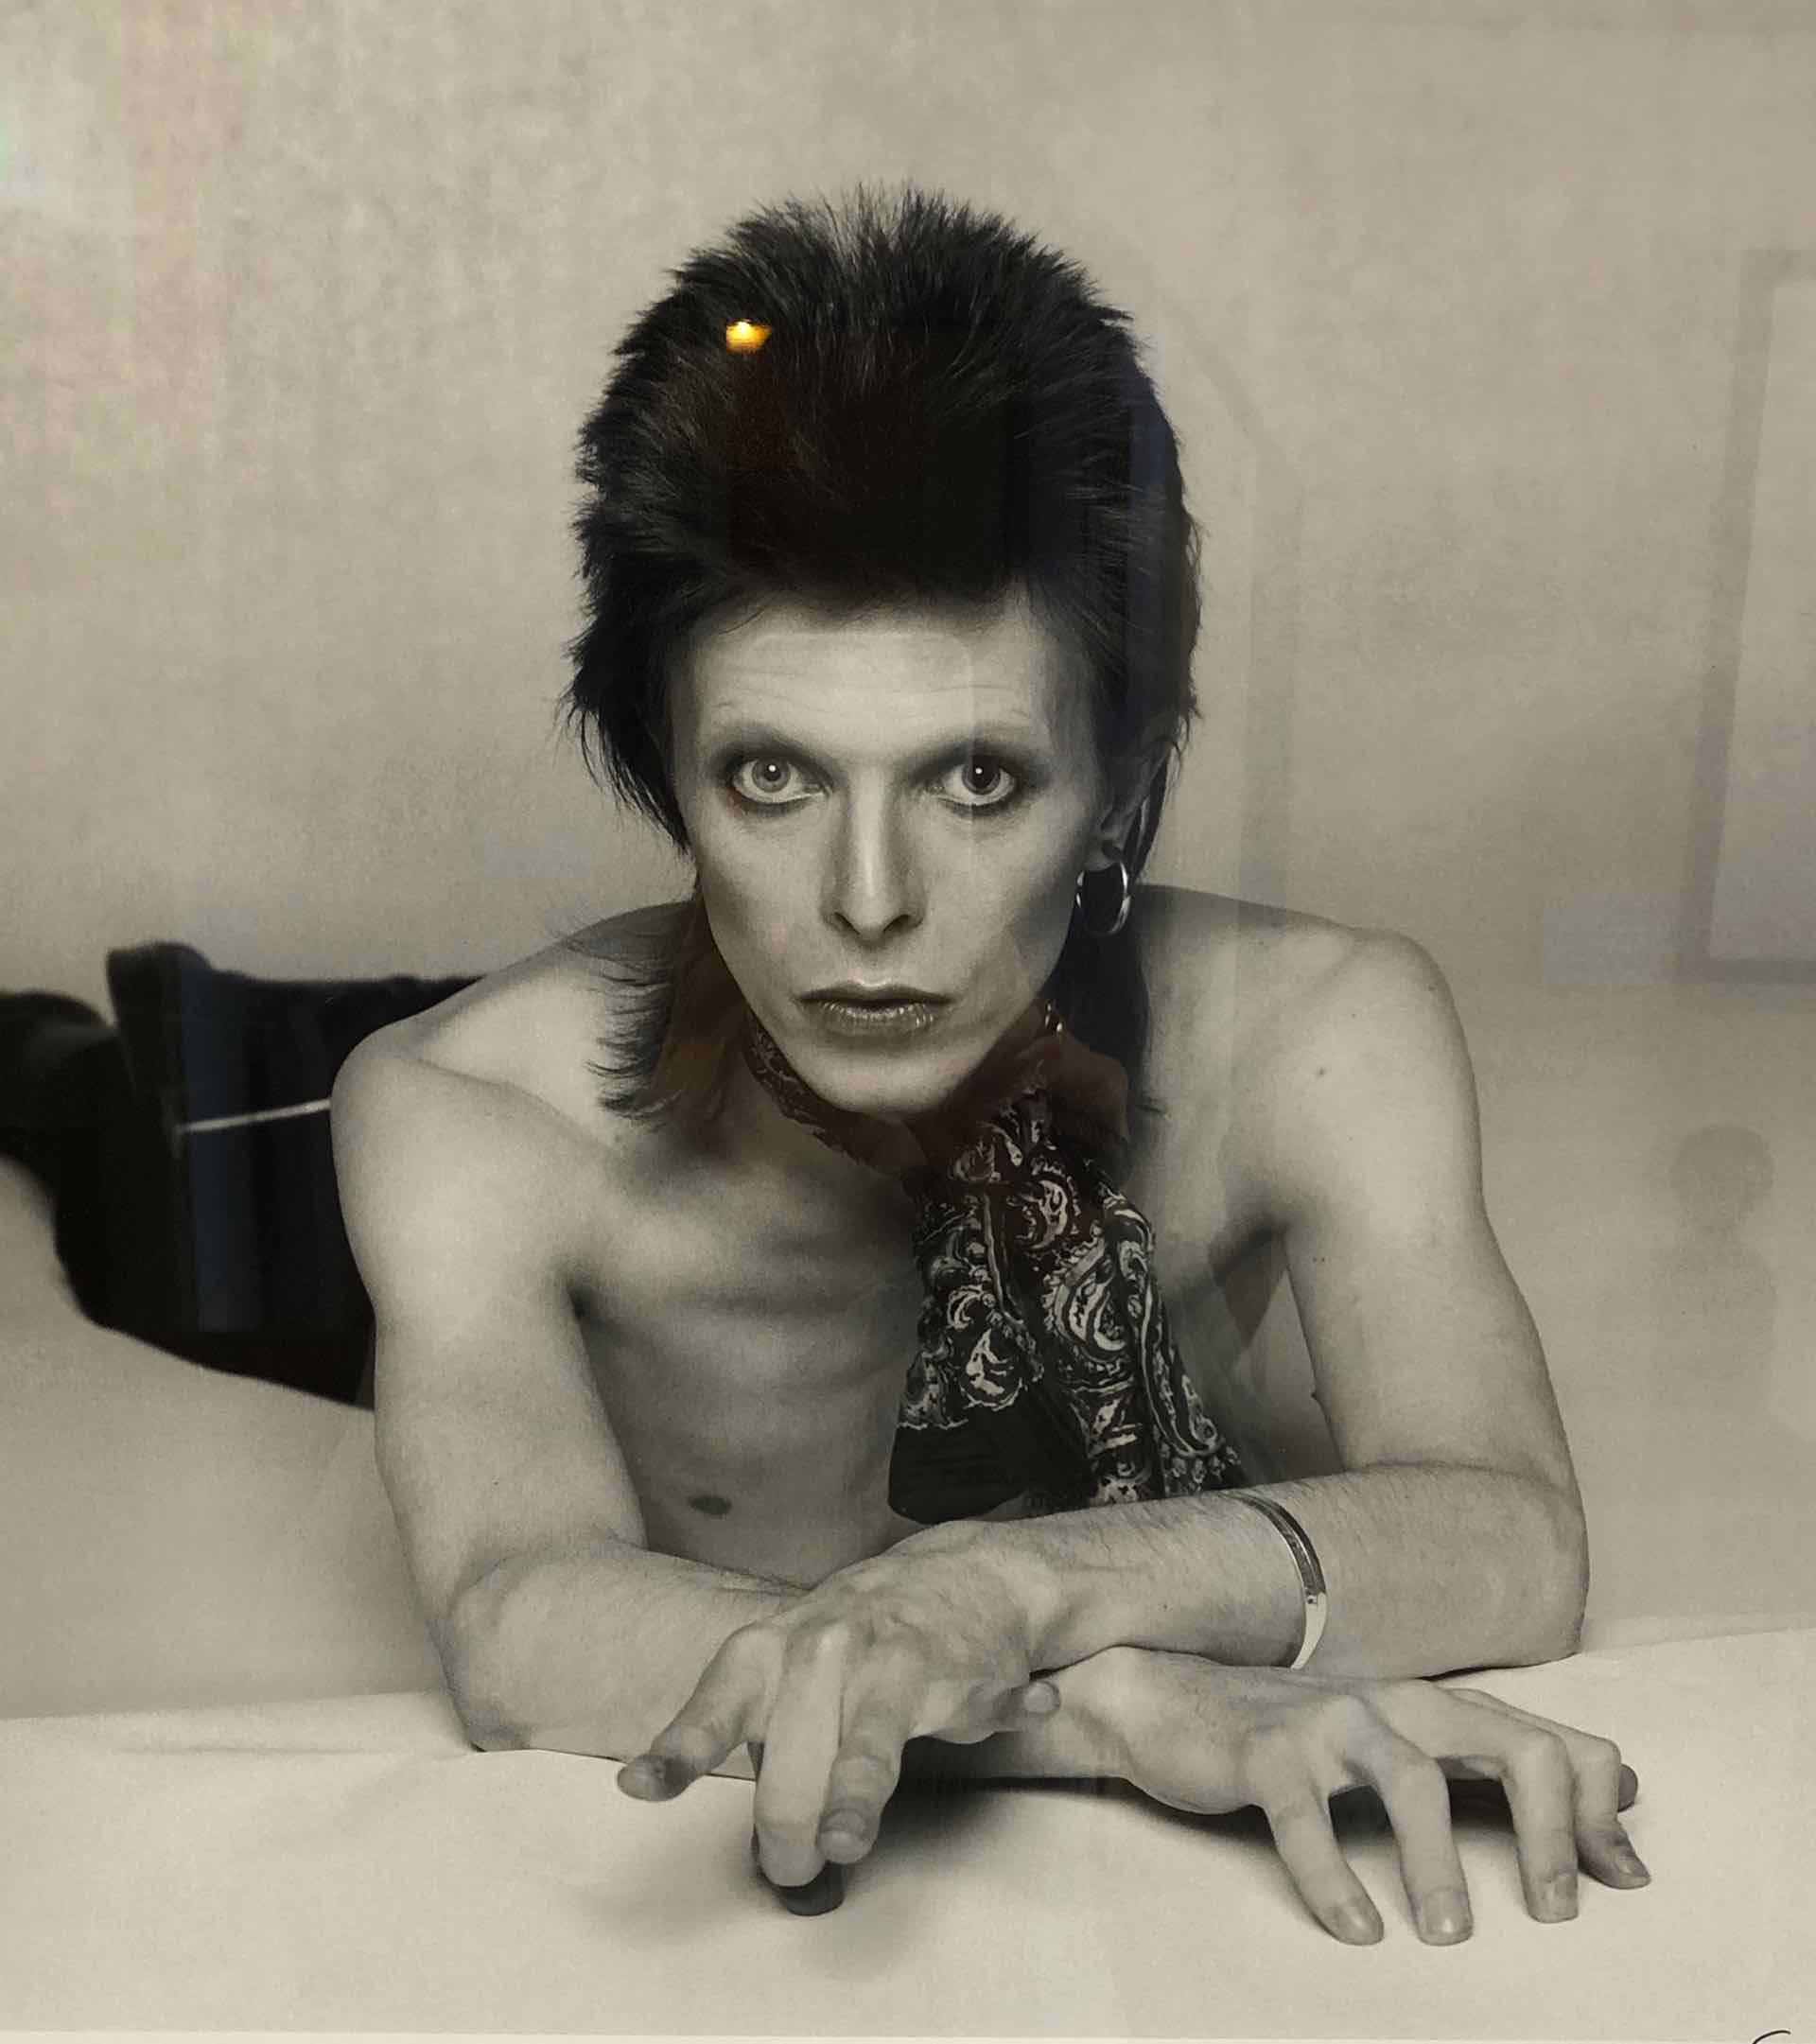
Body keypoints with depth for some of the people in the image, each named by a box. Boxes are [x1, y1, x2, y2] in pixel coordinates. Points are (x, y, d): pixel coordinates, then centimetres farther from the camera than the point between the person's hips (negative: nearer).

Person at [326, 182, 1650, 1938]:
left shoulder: (1319, 1038, -18)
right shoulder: (471, 1114, -20)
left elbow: (1514, 1546, -26)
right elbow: (520, 1626, -32)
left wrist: (1028, 1578, -43)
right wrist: (1140, 1700, -44)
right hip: (663, 1885, 1)